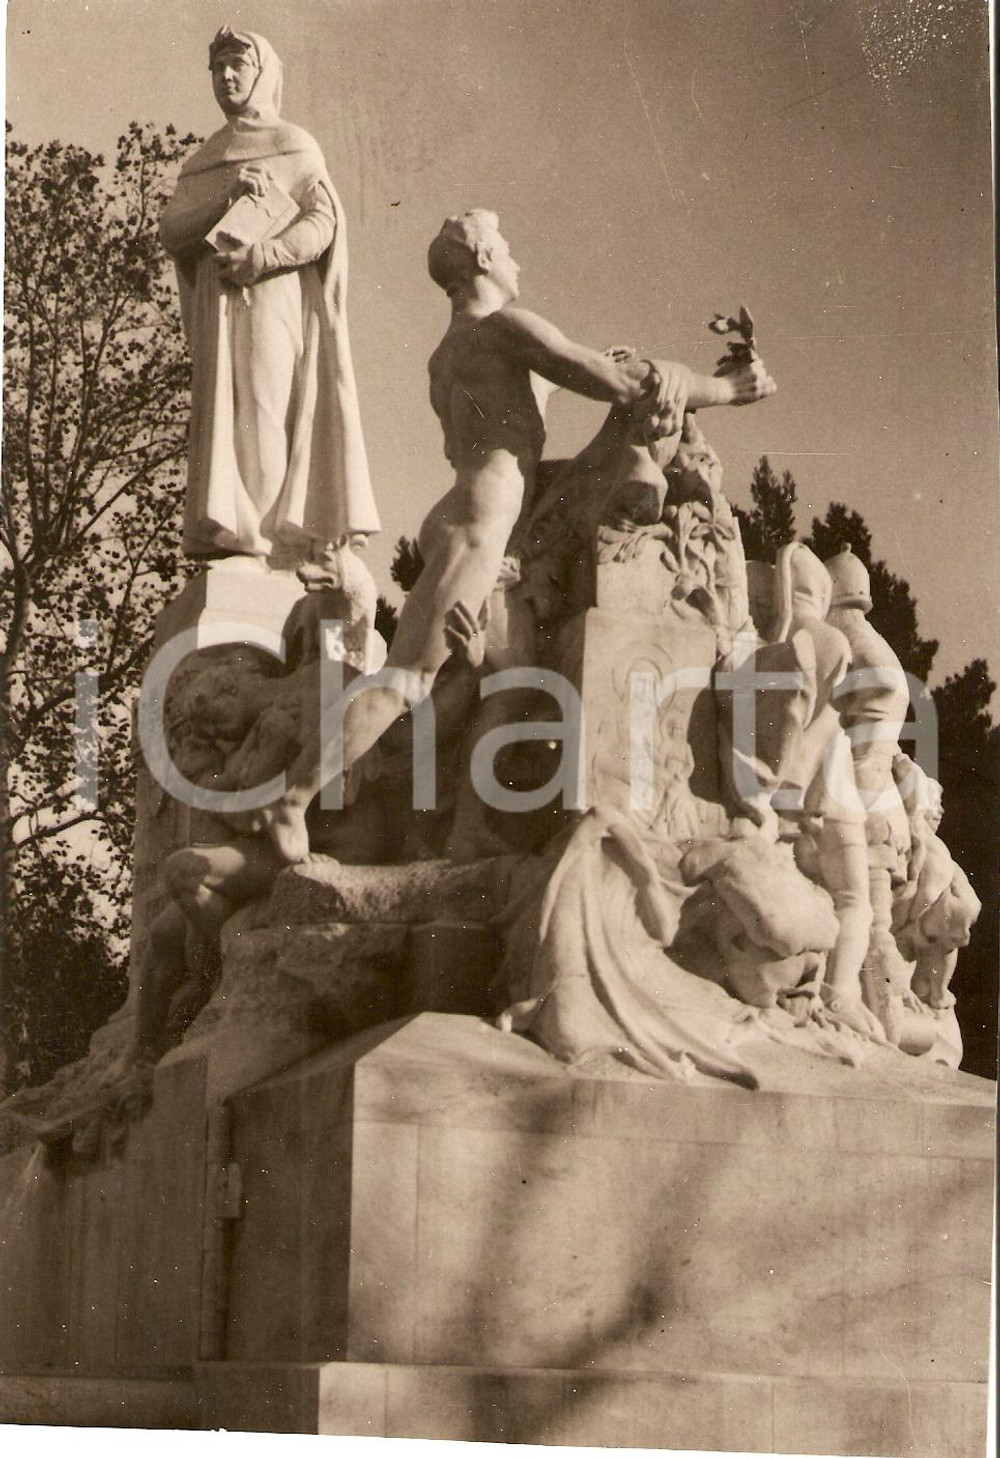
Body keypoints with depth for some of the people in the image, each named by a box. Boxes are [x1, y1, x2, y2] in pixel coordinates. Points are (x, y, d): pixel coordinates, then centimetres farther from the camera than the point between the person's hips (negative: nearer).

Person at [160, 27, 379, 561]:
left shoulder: (295, 146, 11)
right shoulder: (200, 164, 23)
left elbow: (323, 222, -3)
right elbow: (171, 230, 8)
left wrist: (263, 256, -17)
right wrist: (227, 194, -8)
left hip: (277, 301, -4)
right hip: (219, 313, 4)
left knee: (268, 412, -15)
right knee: (223, 420, -6)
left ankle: (270, 539, -20)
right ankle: (227, 538, -11)